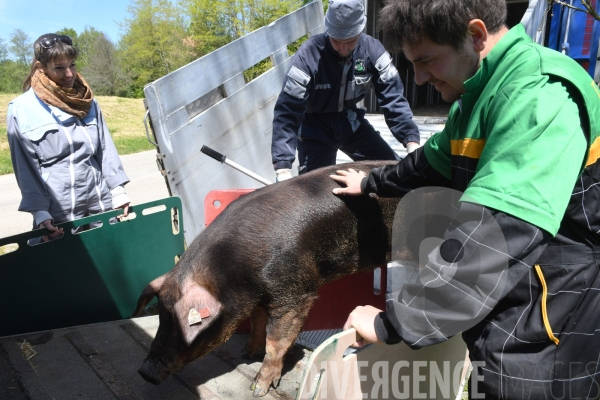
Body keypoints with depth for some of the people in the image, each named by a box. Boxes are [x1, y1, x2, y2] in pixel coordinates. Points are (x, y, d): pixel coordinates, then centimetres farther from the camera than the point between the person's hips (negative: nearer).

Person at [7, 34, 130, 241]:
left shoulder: (88, 102, 10)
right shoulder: (21, 109, -2)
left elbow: (106, 150, 7)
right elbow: (26, 167, -4)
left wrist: (118, 191, 0)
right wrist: (40, 212, -11)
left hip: (102, 205, 4)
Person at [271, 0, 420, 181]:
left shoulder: (372, 49, -17)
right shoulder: (308, 55, -27)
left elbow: (393, 97, -15)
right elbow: (287, 112, -28)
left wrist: (412, 140, -28)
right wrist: (283, 167, -36)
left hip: (351, 123, 4)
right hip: (315, 129, -3)